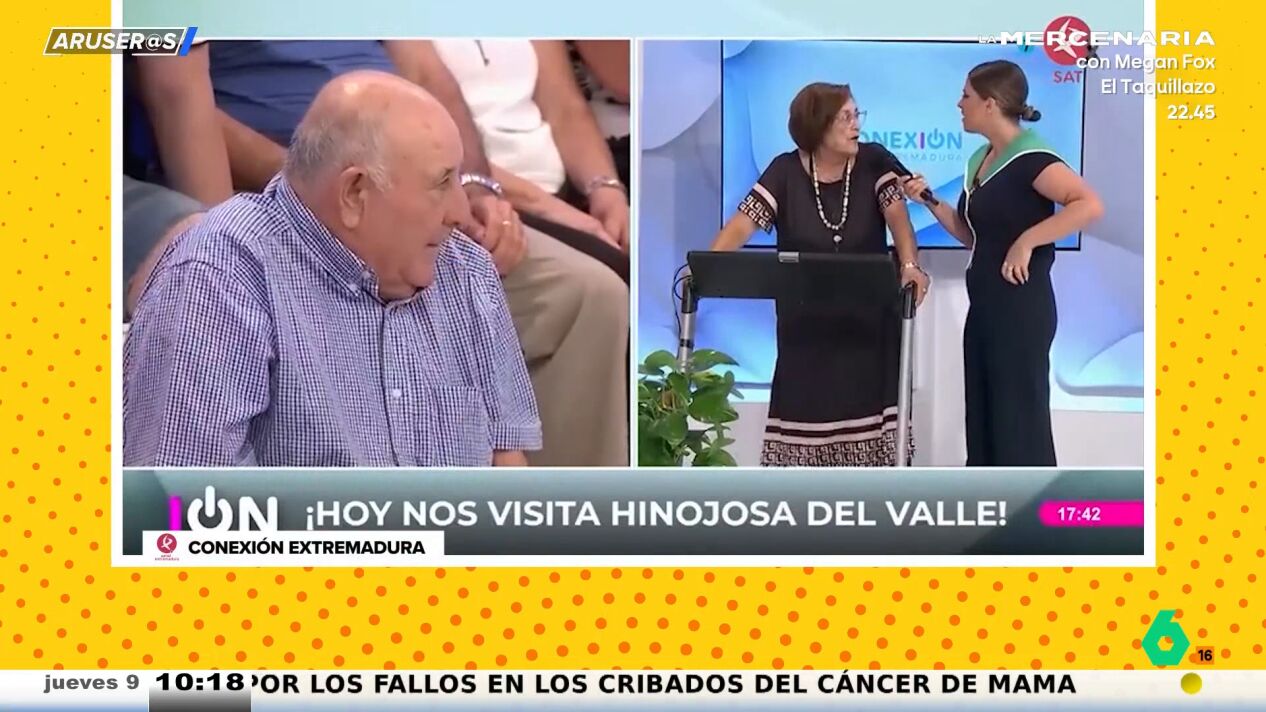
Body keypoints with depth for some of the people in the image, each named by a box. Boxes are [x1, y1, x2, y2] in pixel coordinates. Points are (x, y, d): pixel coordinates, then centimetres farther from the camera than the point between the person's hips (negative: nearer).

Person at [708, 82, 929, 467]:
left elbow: (897, 216, -13)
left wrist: (910, 265, -31)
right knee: (807, 404, 1)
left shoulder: (874, 161, -3)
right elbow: (742, 223, -13)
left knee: (866, 401, -1)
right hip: (806, 321, 0)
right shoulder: (785, 172, -5)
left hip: (867, 318, 0)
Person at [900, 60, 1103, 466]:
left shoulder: (1030, 158, -16)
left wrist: (1026, 241, -26)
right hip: (985, 307, 9)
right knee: (984, 420, 13)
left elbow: (1090, 206, -28)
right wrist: (929, 201, 5)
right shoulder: (979, 160, 12)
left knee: (1019, 422, -3)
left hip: (1020, 309, -9)